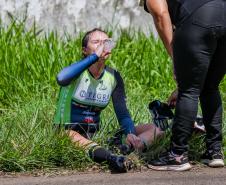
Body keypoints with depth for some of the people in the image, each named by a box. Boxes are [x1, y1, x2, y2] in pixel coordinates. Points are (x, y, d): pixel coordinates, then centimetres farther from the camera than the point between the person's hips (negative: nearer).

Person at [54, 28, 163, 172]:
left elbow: (123, 114, 1)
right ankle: (111, 157, -64)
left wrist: (130, 133, -23)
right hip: (67, 132, -6)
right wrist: (95, 56, -34)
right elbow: (61, 79, -36)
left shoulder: (113, 77, 5)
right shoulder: (77, 70, -9)